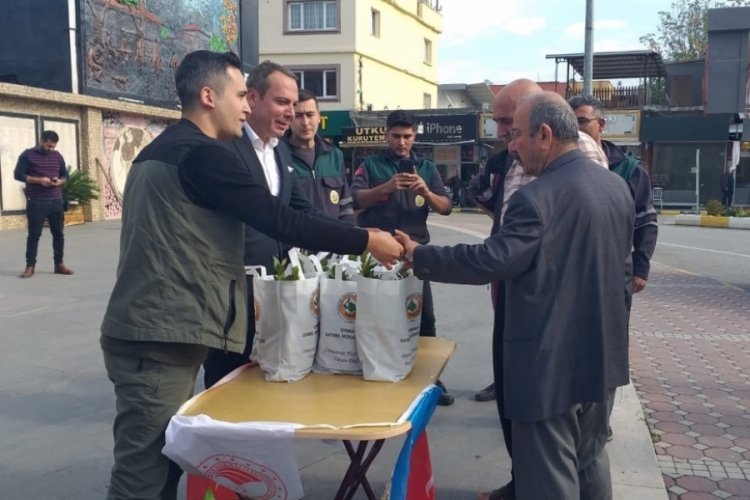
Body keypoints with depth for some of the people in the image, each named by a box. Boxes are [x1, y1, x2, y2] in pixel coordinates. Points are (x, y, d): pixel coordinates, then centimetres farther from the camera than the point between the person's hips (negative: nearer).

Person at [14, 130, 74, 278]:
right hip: (36, 202, -4)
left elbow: (65, 174, 18)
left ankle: (59, 264, 15)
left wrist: (60, 181, -6)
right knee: (34, 234, -1)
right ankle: (30, 265, 6)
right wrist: (39, 180, -17)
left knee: (58, 233, 6)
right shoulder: (28, 155, -2)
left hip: (56, 201, 4)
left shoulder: (57, 156, 11)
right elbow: (18, 174, -6)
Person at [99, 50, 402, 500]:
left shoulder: (158, 151, 19)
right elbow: (282, 221, -18)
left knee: (164, 463, 15)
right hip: (162, 336, -10)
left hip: (148, 329, 10)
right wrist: (366, 240, -9)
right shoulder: (202, 154, -13)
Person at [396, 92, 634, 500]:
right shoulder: (617, 187, 6)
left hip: (552, 361, -8)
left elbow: (489, 261, -25)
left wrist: (418, 255, -15)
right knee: (590, 460, 24)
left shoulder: (538, 197, -21)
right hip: (602, 355, 9)